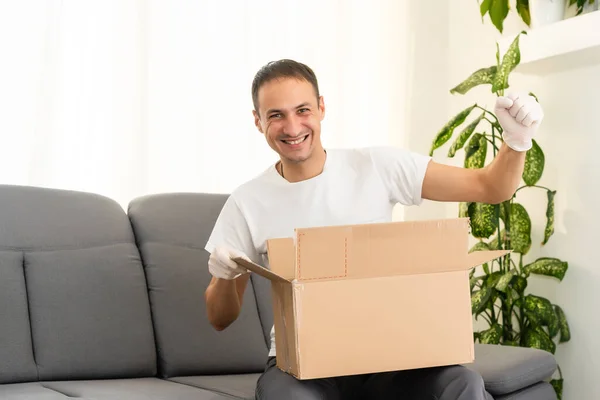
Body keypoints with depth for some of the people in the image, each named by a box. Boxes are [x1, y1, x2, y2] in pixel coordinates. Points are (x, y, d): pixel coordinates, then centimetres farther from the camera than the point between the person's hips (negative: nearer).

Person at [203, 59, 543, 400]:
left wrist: (516, 140, -21)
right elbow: (221, 319, 6)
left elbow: (491, 188, -1)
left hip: (384, 350, 0)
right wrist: (224, 277, -17)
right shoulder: (247, 203, 0)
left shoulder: (378, 167, -1)